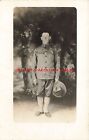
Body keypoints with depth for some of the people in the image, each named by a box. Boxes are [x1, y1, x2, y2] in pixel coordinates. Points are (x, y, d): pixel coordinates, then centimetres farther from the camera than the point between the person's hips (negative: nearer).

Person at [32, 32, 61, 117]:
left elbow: (57, 64, 6)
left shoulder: (53, 50, 4)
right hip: (40, 76, 0)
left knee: (48, 94, 5)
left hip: (50, 76, 0)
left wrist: (57, 76, 1)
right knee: (39, 93, 5)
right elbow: (34, 65, 4)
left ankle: (46, 110, 15)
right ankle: (40, 110, 18)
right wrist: (34, 77, -1)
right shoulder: (37, 50, 3)